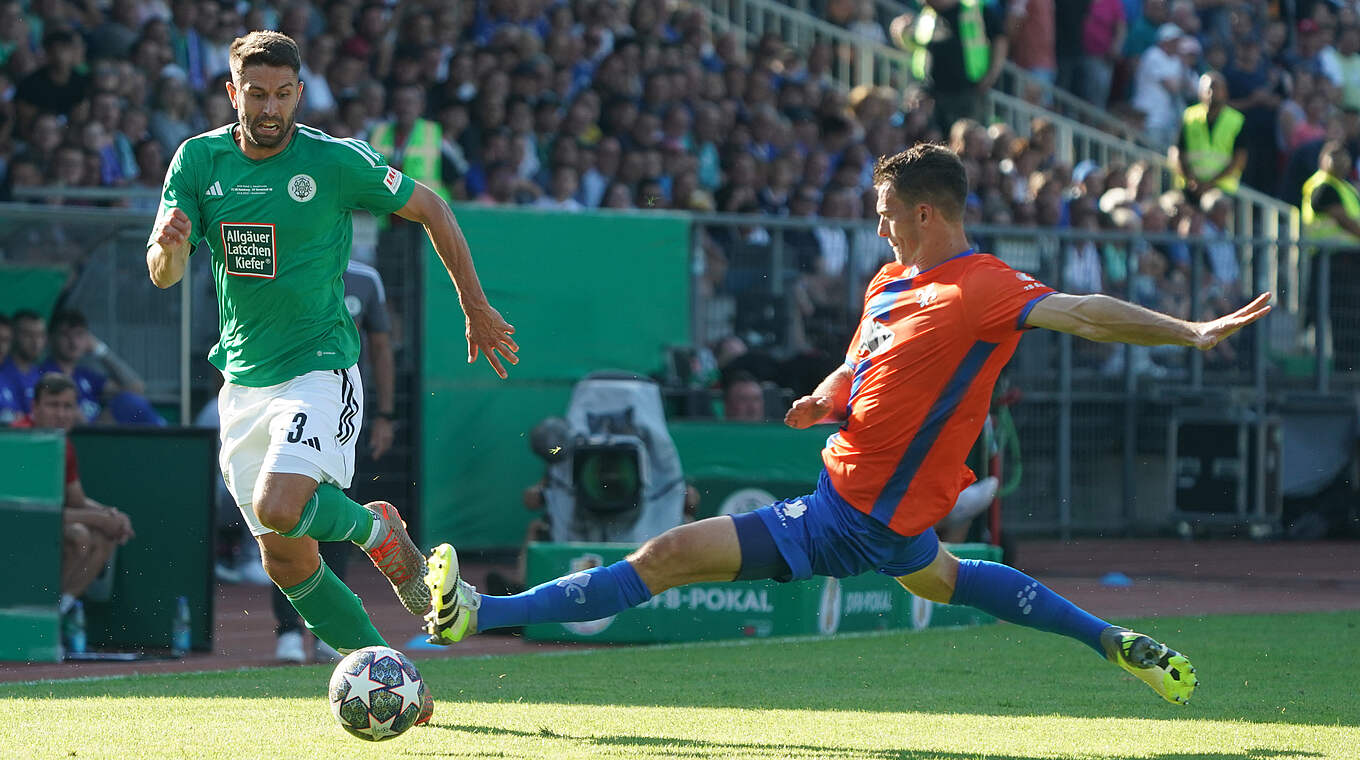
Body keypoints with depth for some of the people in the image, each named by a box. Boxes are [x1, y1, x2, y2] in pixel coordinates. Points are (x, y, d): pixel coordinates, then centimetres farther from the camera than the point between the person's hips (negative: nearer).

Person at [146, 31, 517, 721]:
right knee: (286, 562, 3)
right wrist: (169, 245, -29)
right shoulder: (198, 160, 0)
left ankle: (377, 529, 3)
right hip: (243, 378, 5)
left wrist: (476, 309, 8)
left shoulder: (335, 161, -10)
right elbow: (163, 276, -5)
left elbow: (429, 208, 4)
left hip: (320, 371, -5)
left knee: (278, 508, -28)